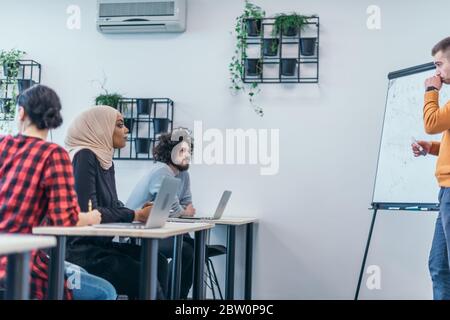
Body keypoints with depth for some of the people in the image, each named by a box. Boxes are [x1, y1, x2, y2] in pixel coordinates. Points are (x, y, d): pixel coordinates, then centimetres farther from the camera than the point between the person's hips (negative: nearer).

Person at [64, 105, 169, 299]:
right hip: (81, 250, -9)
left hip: (100, 245, 9)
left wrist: (140, 213, -6)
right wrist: (135, 216, -14)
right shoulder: (84, 156, -13)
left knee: (158, 262, -5)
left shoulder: (106, 161, 14)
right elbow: (88, 211, -21)